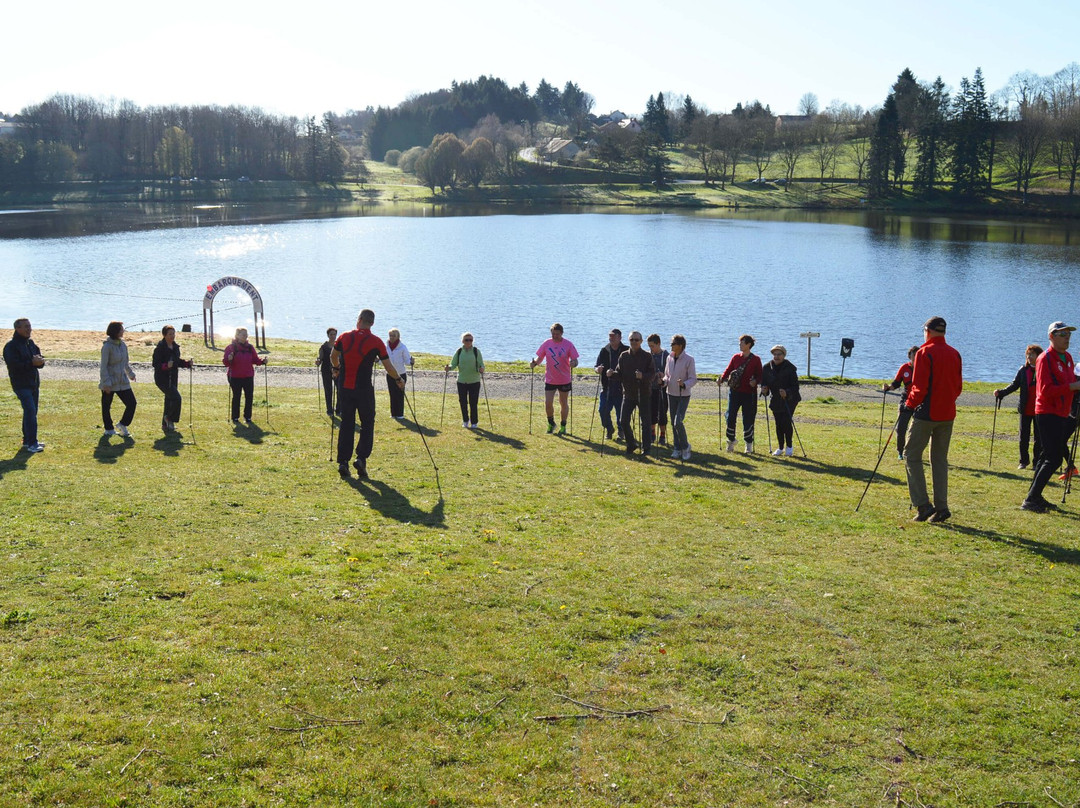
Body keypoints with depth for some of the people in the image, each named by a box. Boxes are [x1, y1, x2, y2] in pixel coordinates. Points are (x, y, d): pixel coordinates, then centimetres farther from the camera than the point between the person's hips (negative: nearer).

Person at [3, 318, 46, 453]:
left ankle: (27, 440, 24)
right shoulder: (11, 346, -11)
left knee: (31, 412, 13)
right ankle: (31, 444, -16)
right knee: (30, 411, -16)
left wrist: (39, 361, -12)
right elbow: (14, 365, -21)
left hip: (34, 383, 8)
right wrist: (32, 363, -24)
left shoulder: (31, 343, 13)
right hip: (21, 384, -8)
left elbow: (40, 359, 11)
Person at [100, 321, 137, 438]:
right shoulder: (107, 346, -14)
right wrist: (106, 383, -19)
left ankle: (123, 425, 18)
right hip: (110, 382, -6)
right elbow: (103, 366, -14)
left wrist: (131, 373, 31)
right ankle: (108, 429, 24)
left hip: (122, 381, 6)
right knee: (106, 406, 8)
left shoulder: (123, 344, 6)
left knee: (132, 403, 0)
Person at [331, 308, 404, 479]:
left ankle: (343, 461, 6)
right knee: (367, 425, 9)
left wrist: (337, 368, 40)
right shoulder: (376, 342, -5)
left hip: (345, 388, 3)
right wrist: (399, 380, 16)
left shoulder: (344, 337, 3)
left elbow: (333, 356, 19)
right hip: (364, 389, -3)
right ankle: (361, 458, -6)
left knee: (346, 425, 10)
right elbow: (388, 367, -3)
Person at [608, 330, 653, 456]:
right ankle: (631, 445, 18)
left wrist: (643, 376, -29)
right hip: (628, 393, 3)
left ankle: (646, 448, 13)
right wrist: (612, 374, -14)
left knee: (645, 422, 1)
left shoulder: (647, 356, -4)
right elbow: (620, 373, 7)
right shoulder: (624, 356, 6)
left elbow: (652, 374, -10)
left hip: (643, 394, -3)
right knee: (624, 421, -1)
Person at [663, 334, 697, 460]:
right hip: (671, 394, 6)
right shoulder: (669, 358, 4)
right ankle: (677, 448, 20)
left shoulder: (689, 359, -12)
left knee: (678, 422, -15)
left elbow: (693, 379, -11)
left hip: (683, 395, -5)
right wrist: (664, 381, -7)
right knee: (673, 423, 9)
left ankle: (685, 446, 4)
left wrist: (684, 384, -30)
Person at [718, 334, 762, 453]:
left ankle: (749, 444, 15)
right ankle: (731, 441, 16)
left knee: (748, 419, 2)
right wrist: (721, 379, -12)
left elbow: (760, 375, 2)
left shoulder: (755, 359, 0)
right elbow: (728, 370, 6)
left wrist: (755, 381, -19)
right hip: (735, 391, 3)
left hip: (749, 393, -2)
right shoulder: (736, 357, 8)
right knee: (731, 416, -1)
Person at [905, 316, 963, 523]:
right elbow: (958, 387, 12)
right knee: (940, 459, 13)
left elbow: (920, 386, -15)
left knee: (912, 455, 2)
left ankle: (923, 504, -5)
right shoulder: (955, 354, 9)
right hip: (948, 414, 7)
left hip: (926, 413, -7)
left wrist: (910, 404, 0)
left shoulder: (925, 352, -12)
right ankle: (941, 507, 8)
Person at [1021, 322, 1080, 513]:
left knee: (1049, 456, 12)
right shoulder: (1045, 358, -13)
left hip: (1062, 413, 9)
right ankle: (1031, 500, -9)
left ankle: (1034, 496, 19)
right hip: (1048, 413, -9)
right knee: (1053, 459, -12)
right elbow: (1045, 390, -22)